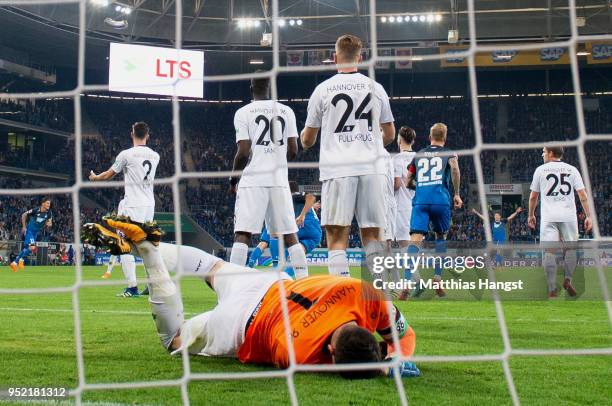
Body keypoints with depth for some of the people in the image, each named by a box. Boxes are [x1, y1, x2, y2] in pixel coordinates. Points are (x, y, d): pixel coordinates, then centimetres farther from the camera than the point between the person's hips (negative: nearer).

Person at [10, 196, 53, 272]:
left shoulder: (49, 213, -8)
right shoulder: (35, 210, -20)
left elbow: (50, 223, 3)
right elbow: (24, 215, -6)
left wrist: (49, 224, -22)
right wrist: (24, 226, -7)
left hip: (36, 232, 6)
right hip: (29, 230, -6)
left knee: (26, 248, 13)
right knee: (32, 247, -21)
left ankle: (15, 262, 28)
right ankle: (21, 260, -5)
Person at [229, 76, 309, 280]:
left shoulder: (243, 113, -1)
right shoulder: (286, 111, 9)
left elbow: (243, 152, -7)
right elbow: (293, 151, 7)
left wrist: (233, 178, 8)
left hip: (253, 180, -3)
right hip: (279, 180, 3)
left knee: (242, 233, -3)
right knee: (289, 234, 8)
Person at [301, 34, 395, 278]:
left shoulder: (323, 89, 3)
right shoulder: (375, 88, 10)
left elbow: (307, 141, 10)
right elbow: (389, 134, 17)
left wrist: (304, 138, 34)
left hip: (337, 168, -3)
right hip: (372, 168, 3)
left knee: (337, 237, -4)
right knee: (372, 234, 8)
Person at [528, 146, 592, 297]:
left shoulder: (541, 170, 7)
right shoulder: (572, 170, 9)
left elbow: (533, 196, 12)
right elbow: (582, 194, 2)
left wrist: (531, 215, 24)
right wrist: (588, 216, 4)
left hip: (548, 217, -1)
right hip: (569, 215, 1)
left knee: (549, 251, -3)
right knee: (570, 248, 14)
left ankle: (552, 289, -9)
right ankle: (568, 280, -2)